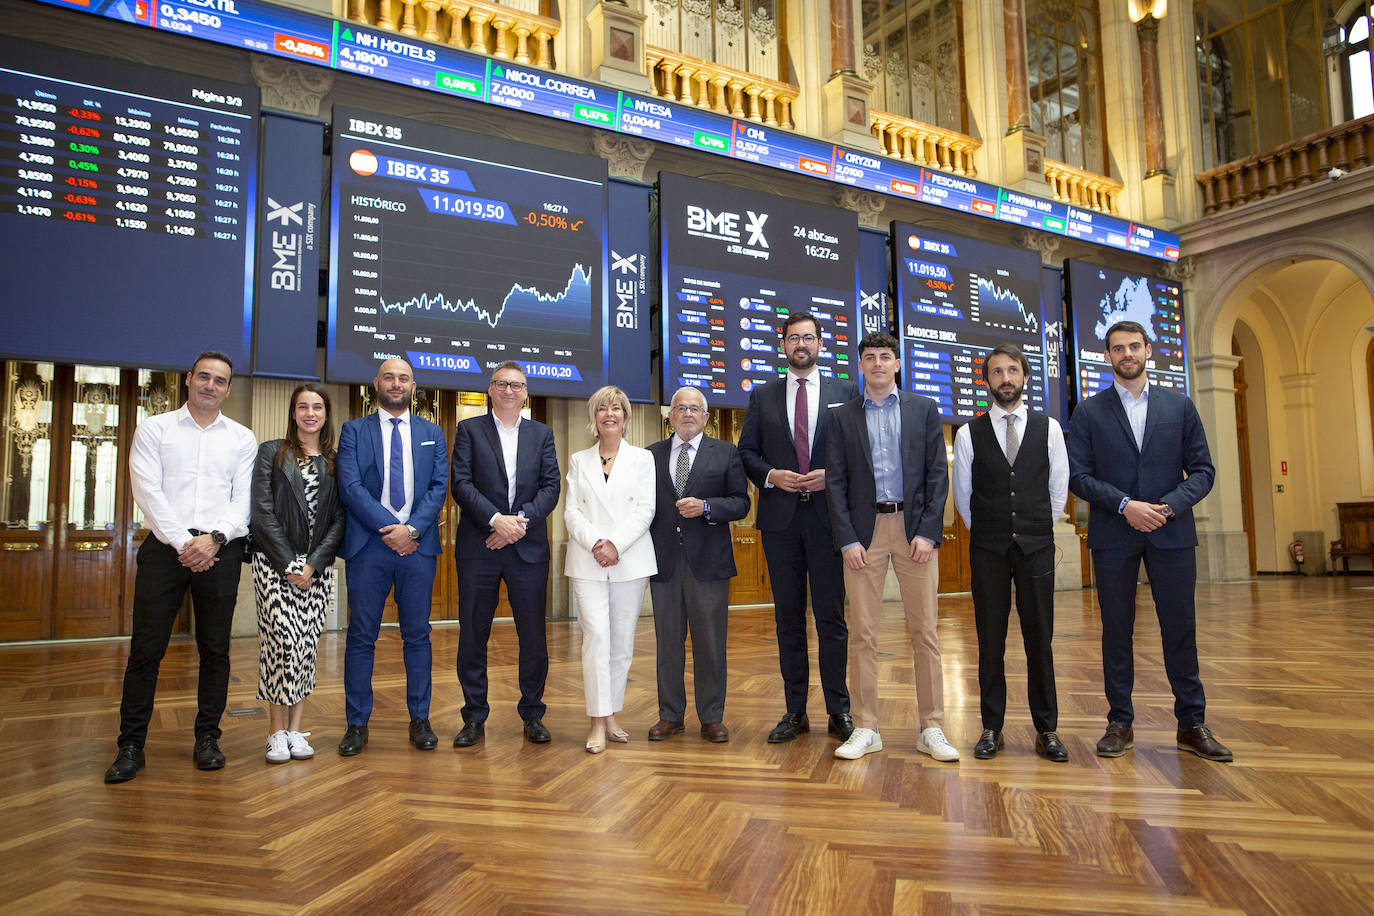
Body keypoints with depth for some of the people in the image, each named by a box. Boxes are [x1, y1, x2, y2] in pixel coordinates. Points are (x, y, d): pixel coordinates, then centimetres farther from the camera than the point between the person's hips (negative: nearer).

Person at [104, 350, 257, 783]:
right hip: (165, 546, -1)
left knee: (215, 649, 5)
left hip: (220, 549, 1)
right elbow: (148, 491, -2)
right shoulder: (154, 429, 8)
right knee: (146, 648, -1)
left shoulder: (242, 438, 12)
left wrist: (214, 538, -12)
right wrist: (182, 542, -11)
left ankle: (207, 738, 16)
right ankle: (131, 746, 9)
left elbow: (243, 499, 4)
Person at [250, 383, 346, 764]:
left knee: (308, 645, 1)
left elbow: (340, 519, 5)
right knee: (283, 640, -11)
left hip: (318, 565, 2)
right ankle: (277, 730, 2)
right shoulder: (271, 453, 5)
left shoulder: (336, 461, 10)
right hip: (275, 561, -2)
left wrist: (314, 564, -7)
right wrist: (288, 564, -11)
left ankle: (295, 729, 11)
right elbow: (263, 512, -3)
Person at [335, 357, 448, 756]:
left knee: (417, 635, 6)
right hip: (368, 545, -1)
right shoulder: (353, 431, 7)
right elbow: (350, 487, -4)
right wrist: (391, 529, -12)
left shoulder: (432, 434, 13)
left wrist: (411, 529, -11)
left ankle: (420, 720, 16)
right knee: (361, 637, 4)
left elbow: (439, 487, 4)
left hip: (418, 546, 1)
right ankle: (357, 724, 14)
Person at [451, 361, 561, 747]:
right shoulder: (469, 430, 7)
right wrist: (496, 519, -16)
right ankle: (474, 718, 17)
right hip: (478, 546, -1)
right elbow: (461, 484, -4)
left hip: (528, 546, 1)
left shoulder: (541, 433, 12)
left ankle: (532, 714, 19)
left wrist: (520, 519, -12)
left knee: (533, 636, 4)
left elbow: (552, 485, 2)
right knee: (472, 636, 4)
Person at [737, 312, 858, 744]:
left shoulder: (845, 393, 8)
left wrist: (833, 477, -10)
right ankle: (795, 711, 16)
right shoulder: (762, 396, 12)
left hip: (829, 514, -1)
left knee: (831, 615, 1)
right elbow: (746, 450, 10)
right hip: (780, 517, 2)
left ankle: (838, 711, 13)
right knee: (788, 615, 7)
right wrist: (770, 475, -9)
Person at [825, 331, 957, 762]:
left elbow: (938, 473, 4)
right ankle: (865, 729, 11)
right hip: (864, 531, 0)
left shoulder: (924, 409, 9)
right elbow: (835, 482, 4)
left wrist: (928, 532, -6)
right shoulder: (844, 416, 9)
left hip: (915, 528, 0)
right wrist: (847, 540, -5)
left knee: (924, 631, 3)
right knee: (862, 633, 2)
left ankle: (932, 728, 13)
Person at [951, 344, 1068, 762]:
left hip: (1037, 545, 1)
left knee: (1039, 638, 3)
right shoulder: (969, 434, 3)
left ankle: (1046, 730, 13)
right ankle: (991, 728, 12)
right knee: (990, 639, 4)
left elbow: (1059, 488, 11)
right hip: (987, 549, 0)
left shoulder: (1048, 428, 6)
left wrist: (1038, 530, 13)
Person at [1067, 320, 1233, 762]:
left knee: (1180, 627, 4)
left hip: (1171, 531, 1)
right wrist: (1126, 505, -14)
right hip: (1113, 535, -1)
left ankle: (1192, 724, 17)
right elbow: (1078, 476, -2)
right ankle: (1120, 724, 14)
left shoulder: (1179, 406, 10)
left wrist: (1168, 506, -11)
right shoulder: (1088, 412, 5)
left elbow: (1202, 471, 6)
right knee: (1116, 630, 4)